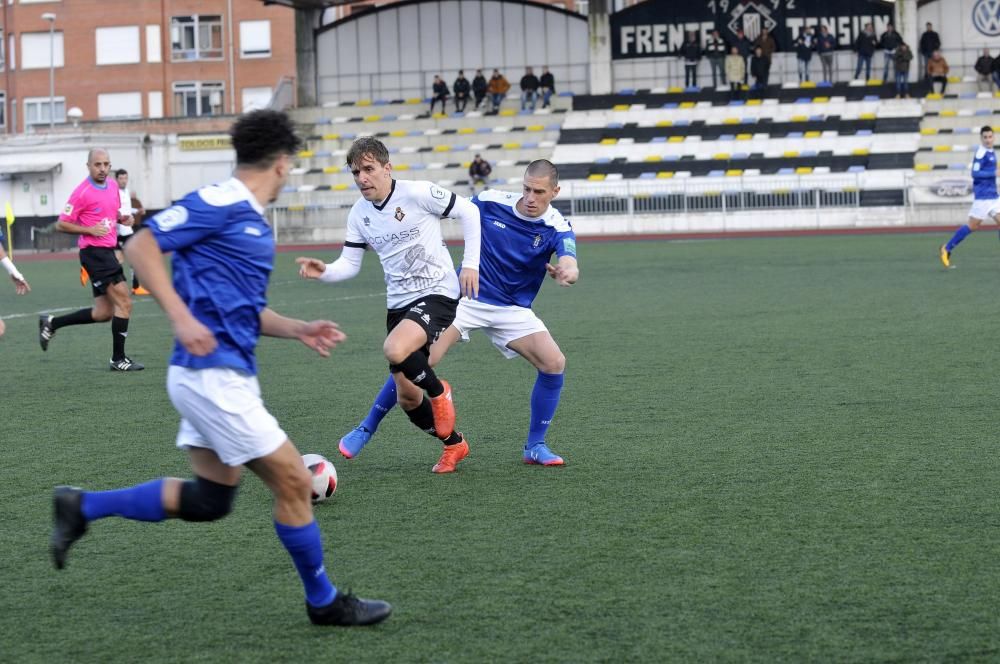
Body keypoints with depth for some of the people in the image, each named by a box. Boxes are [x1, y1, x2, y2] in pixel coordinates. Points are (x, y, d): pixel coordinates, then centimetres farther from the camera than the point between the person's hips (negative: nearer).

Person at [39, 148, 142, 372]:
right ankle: (118, 359, -4)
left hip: (107, 251, 9)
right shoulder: (82, 193, -12)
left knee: (103, 313, 11)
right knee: (124, 303, -13)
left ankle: (51, 323, 25)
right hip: (94, 251, -9)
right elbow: (61, 224, -9)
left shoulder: (113, 187, 10)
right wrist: (90, 230, -19)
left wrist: (123, 218, 5)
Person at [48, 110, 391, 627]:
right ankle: (324, 602, 12)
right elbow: (140, 246, -16)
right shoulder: (220, 204, -12)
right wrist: (182, 318, -24)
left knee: (211, 497, 16)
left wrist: (298, 330, 11)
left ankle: (82, 507, 22)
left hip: (223, 375, 10)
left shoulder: (251, 220, 16)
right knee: (293, 482, -2)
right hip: (213, 374, -10)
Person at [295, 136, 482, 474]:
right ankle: (454, 444, 33)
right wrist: (323, 271, -15)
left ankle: (438, 392, -3)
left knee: (394, 350, -34)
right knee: (407, 397, 8)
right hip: (399, 303, 7)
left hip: (437, 294, -7)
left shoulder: (418, 193, -13)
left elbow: (469, 212, -5)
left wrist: (470, 264, -8)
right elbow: (349, 264, 6)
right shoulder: (358, 214, 3)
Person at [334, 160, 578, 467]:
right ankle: (365, 430, -1)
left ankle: (535, 446, 1)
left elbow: (569, 263, -34)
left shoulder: (557, 228, -14)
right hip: (467, 296, -1)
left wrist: (566, 271, -58)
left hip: (512, 309, 1)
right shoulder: (492, 202, -10)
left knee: (554, 363, -18)